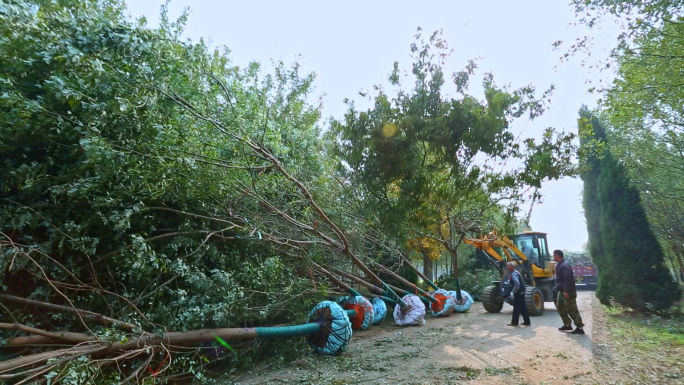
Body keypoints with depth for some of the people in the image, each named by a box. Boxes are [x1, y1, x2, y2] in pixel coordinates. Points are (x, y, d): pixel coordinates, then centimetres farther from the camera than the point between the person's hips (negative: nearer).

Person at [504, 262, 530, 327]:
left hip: (518, 293, -10)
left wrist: (512, 292, -24)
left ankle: (514, 322, 5)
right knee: (523, 308, 13)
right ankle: (527, 322, 18)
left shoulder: (513, 274, -18)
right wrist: (513, 292, 21)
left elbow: (517, 284, -28)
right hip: (521, 292, 10)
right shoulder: (515, 273, 14)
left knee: (516, 308, -2)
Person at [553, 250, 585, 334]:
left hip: (568, 292, -11)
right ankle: (567, 324, 25)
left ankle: (580, 328, 1)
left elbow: (567, 279, -27)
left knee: (572, 310, -6)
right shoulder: (560, 265, 14)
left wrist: (566, 291, -29)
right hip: (562, 291, 11)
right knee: (560, 307, 17)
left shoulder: (564, 265, -20)